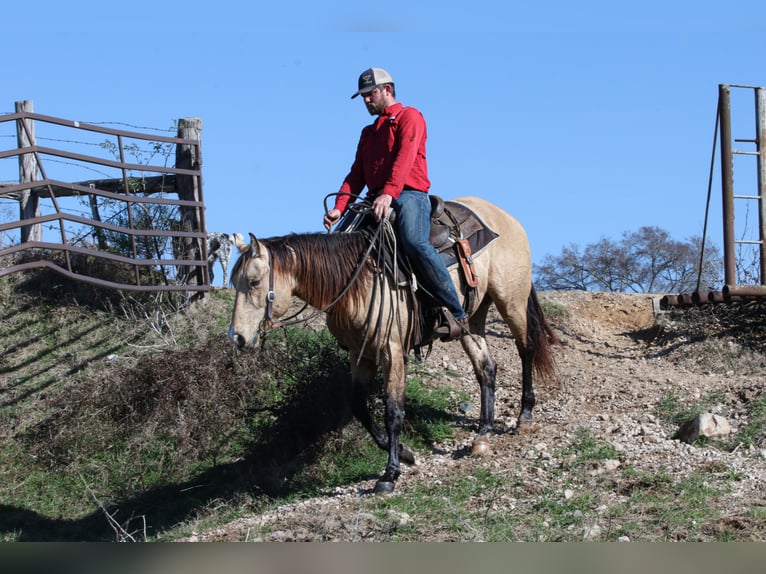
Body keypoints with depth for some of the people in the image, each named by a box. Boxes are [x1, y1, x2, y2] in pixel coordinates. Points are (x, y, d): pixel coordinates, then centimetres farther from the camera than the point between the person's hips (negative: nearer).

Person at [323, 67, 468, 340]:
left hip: (408, 194, -8)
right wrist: (339, 207, 0)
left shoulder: (409, 116, 6)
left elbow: (405, 157, -12)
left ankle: (456, 313, -31)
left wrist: (388, 194, -28)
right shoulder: (368, 132, 29)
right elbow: (357, 174, 19)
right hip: (376, 200, 8)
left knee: (414, 242, -33)